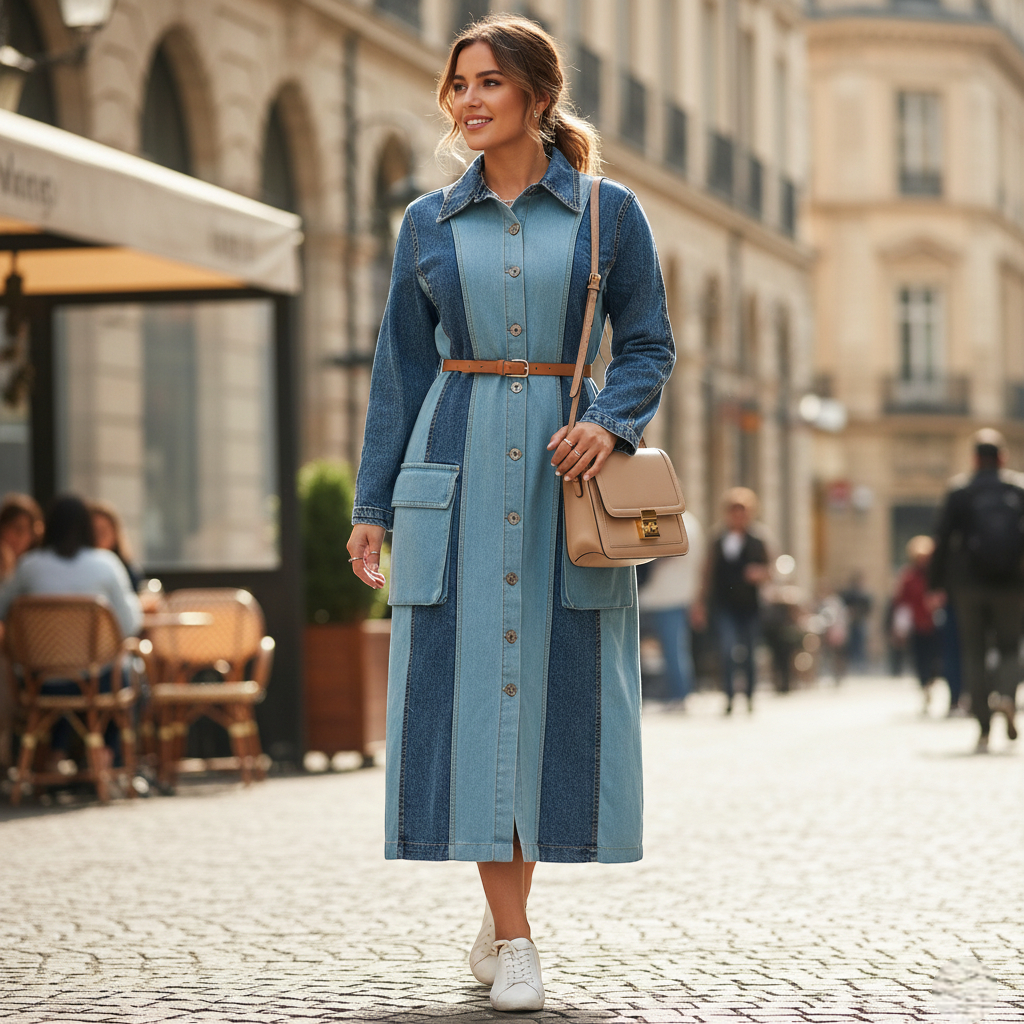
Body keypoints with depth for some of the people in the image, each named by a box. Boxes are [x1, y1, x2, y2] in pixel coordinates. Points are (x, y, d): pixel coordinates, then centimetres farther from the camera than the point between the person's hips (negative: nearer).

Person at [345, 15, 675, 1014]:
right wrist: (372, 504, 7)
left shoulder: (609, 213, 4)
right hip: (457, 470, 1)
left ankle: (500, 922, 15)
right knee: (468, 687, -4)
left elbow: (649, 345, 7)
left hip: (565, 464, -1)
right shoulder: (429, 223, 9)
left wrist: (608, 420, -13)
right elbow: (400, 369, 11)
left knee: (559, 688, -1)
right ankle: (512, 939, 3)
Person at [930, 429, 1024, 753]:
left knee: (974, 654, 6)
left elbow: (942, 538, -2)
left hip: (969, 584, 0)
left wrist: (936, 582, 3)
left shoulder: (959, 491, 0)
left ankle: (983, 728, -2)